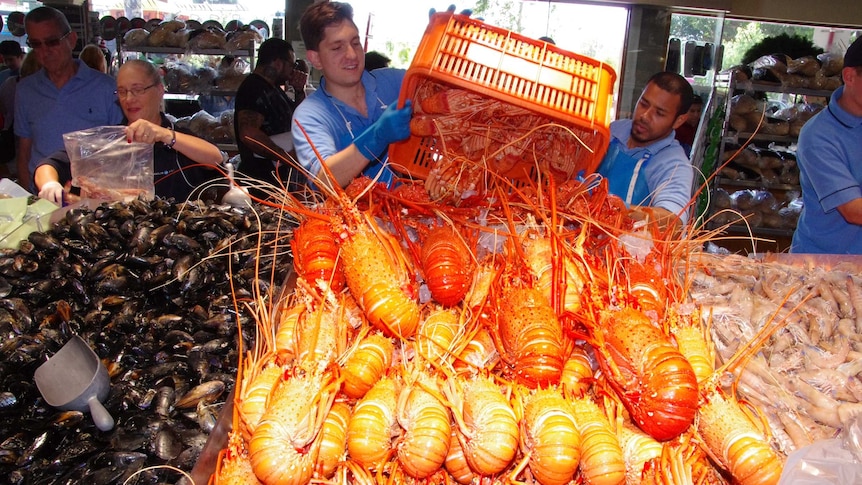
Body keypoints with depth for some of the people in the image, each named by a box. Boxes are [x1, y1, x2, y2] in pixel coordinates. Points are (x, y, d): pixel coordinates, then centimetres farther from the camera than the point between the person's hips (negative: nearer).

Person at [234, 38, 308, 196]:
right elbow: (248, 134, -27)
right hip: (263, 178, -10)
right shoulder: (255, 88, -14)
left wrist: (299, 91, 9)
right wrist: (285, 156, -20)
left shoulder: (273, 89, 17)